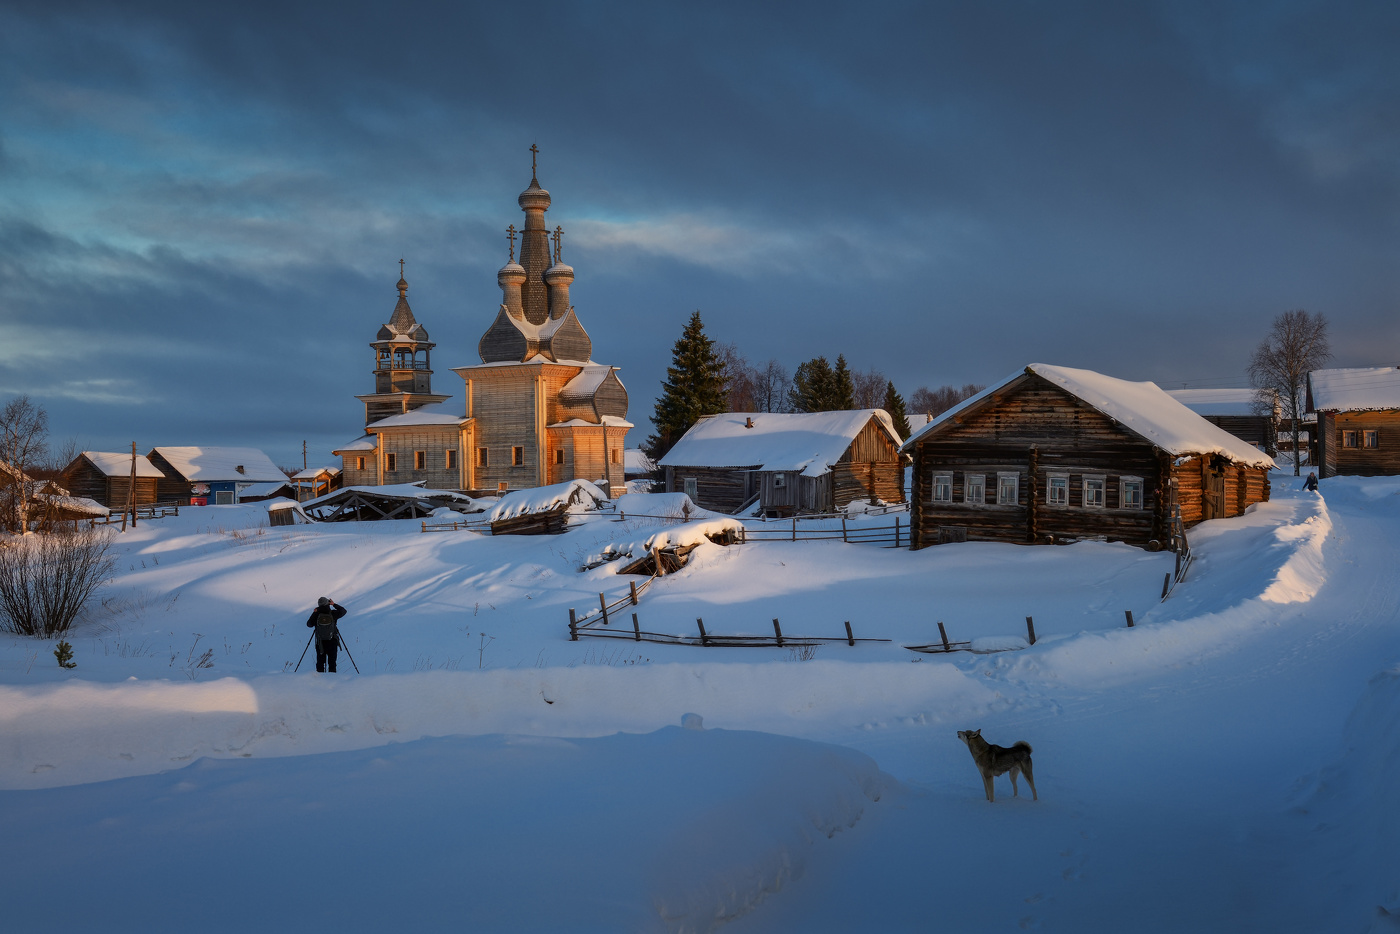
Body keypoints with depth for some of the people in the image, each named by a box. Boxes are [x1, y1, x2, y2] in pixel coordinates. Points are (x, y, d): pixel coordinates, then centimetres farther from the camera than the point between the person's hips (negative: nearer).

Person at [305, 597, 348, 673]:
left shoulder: (316, 615, -9)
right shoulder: (333, 614, -10)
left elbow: (309, 624, 5)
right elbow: (344, 611, 7)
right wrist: (334, 604, 8)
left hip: (320, 643, 0)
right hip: (332, 642, 0)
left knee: (320, 661, 10)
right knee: (332, 661, 7)